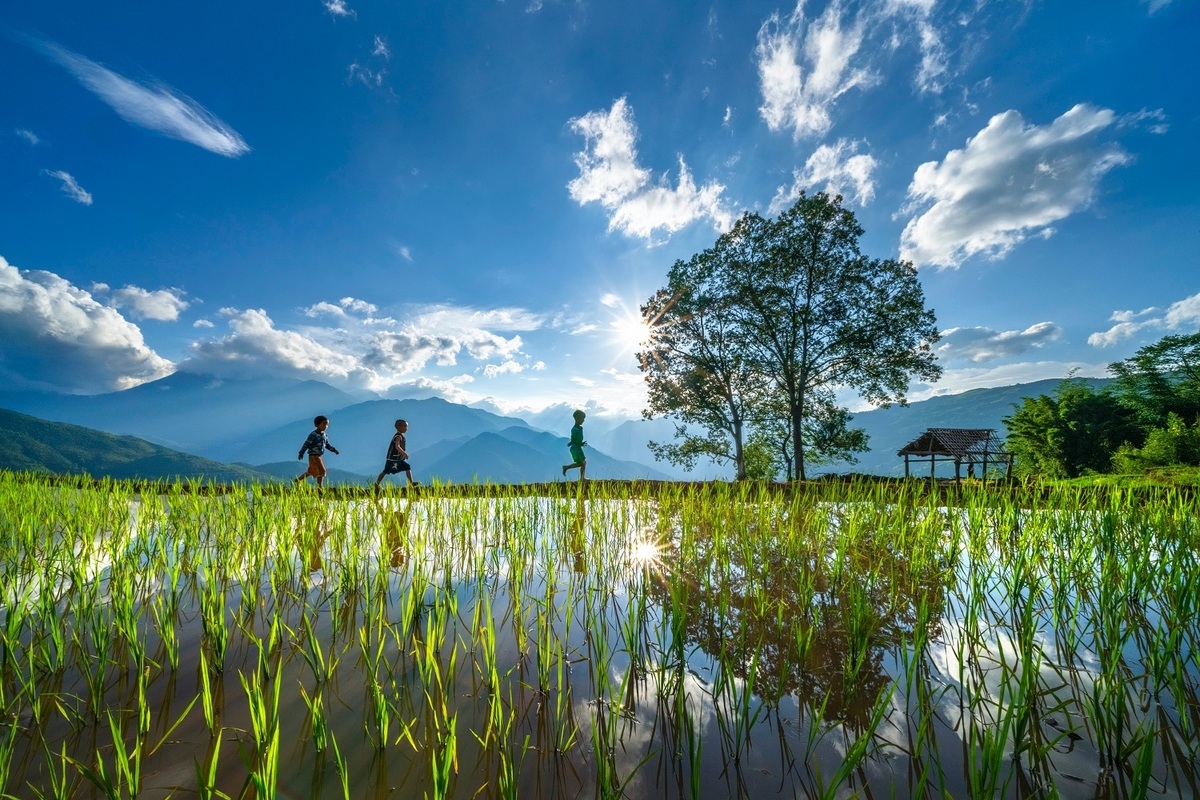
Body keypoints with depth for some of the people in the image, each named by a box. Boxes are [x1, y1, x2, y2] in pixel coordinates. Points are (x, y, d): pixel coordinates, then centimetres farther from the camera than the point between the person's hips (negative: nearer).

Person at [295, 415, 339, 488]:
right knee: (321, 471, -9)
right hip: (313, 456, -8)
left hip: (319, 456, 8)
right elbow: (306, 444, -13)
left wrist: (334, 450, 9)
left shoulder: (324, 435, 9)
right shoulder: (313, 435, -15)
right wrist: (301, 454, -13)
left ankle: (298, 480, 36)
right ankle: (320, 487, -3)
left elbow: (327, 445, 19)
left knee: (311, 472, 19)